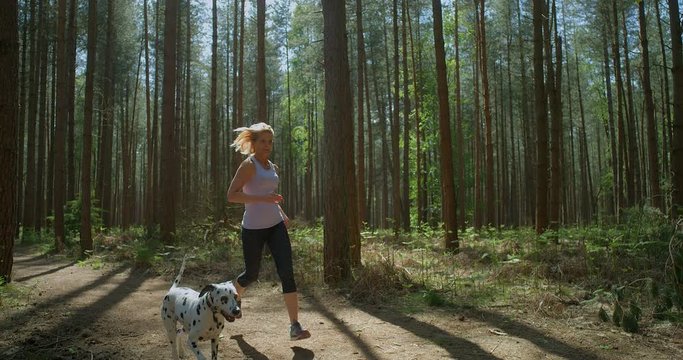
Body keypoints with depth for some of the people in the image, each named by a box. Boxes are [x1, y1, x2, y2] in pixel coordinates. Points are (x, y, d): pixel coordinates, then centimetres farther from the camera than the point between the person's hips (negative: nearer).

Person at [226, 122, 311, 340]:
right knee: (251, 274, 10)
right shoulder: (249, 165, -9)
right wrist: (263, 198, -26)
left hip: (276, 226, 5)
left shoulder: (272, 167, 12)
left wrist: (282, 213, 13)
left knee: (287, 272, -8)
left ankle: (295, 326, -7)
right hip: (253, 228, -5)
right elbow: (231, 195, -18)